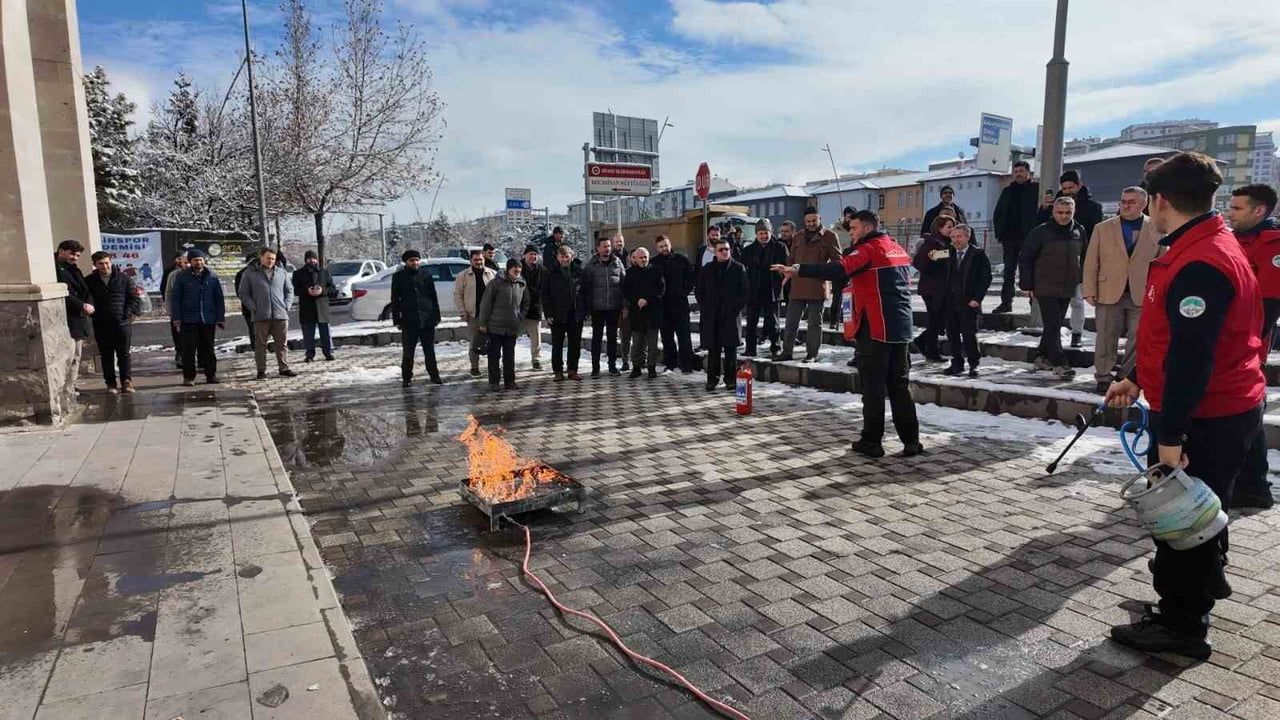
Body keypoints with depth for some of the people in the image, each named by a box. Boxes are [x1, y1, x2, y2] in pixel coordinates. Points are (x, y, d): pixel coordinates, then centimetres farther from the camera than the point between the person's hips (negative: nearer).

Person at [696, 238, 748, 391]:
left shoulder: (738, 268, 4)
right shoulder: (707, 270, 12)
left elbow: (745, 291, 3)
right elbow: (699, 291, 16)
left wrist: (736, 307, -6)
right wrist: (704, 308, 4)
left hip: (730, 315, -2)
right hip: (711, 316, 2)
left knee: (730, 348, 0)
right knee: (713, 349, 4)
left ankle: (730, 379, 7)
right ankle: (712, 379, 11)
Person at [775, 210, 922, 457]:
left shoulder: (869, 249, -10)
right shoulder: (897, 248, 16)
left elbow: (839, 269, -26)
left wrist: (798, 270, -31)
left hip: (875, 328, -8)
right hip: (900, 327, 8)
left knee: (873, 386, 0)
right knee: (900, 386, 13)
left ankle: (871, 442, 7)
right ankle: (911, 441, 15)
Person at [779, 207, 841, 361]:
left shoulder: (829, 236, 1)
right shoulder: (797, 237, 14)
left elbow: (837, 260, 1)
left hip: (817, 286, -4)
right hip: (797, 286, 4)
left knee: (814, 322, 5)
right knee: (791, 321, 7)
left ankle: (812, 354, 13)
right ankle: (787, 351, 16)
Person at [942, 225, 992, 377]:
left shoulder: (979, 254, -2)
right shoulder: (949, 254, 11)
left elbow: (986, 278, -4)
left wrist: (977, 299, -11)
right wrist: (944, 298, 4)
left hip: (969, 302, -5)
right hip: (950, 301, 5)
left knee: (969, 334, -6)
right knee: (952, 334, 6)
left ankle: (973, 364, 7)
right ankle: (957, 364, 17)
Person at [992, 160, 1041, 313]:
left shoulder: (1036, 190, 1)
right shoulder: (1007, 191, 16)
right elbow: (997, 214, 19)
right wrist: (1000, 233, 7)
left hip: (1028, 238, -5)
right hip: (1010, 238, 5)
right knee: (1009, 272, 8)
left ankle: (1034, 301, 4)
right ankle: (1006, 302, 12)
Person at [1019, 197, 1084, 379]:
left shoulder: (1079, 232, 7)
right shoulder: (1041, 232, -8)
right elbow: (1026, 259, -5)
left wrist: (1081, 281, 11)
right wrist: (1028, 286, -8)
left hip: (1068, 289, 5)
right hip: (1045, 289, -5)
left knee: (1055, 325, 12)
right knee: (1053, 326, -9)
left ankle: (1044, 358, 24)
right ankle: (1060, 363, -8)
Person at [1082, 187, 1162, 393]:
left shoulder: (1156, 229, 5)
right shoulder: (1102, 228, 6)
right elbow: (1091, 262, 4)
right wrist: (1090, 290, -3)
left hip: (1142, 295, 0)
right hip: (1108, 293, 0)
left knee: (1138, 340, 5)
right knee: (1106, 338, 4)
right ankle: (1103, 377, 14)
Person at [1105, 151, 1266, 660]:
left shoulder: (1199, 264, -25)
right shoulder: (1207, 245, 10)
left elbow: (1191, 355, -28)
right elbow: (1176, 335, 17)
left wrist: (1170, 434, -26)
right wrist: (1137, 380, 18)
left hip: (1205, 420, -10)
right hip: (1221, 410, 10)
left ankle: (1181, 625, 16)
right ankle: (1205, 582, 47)